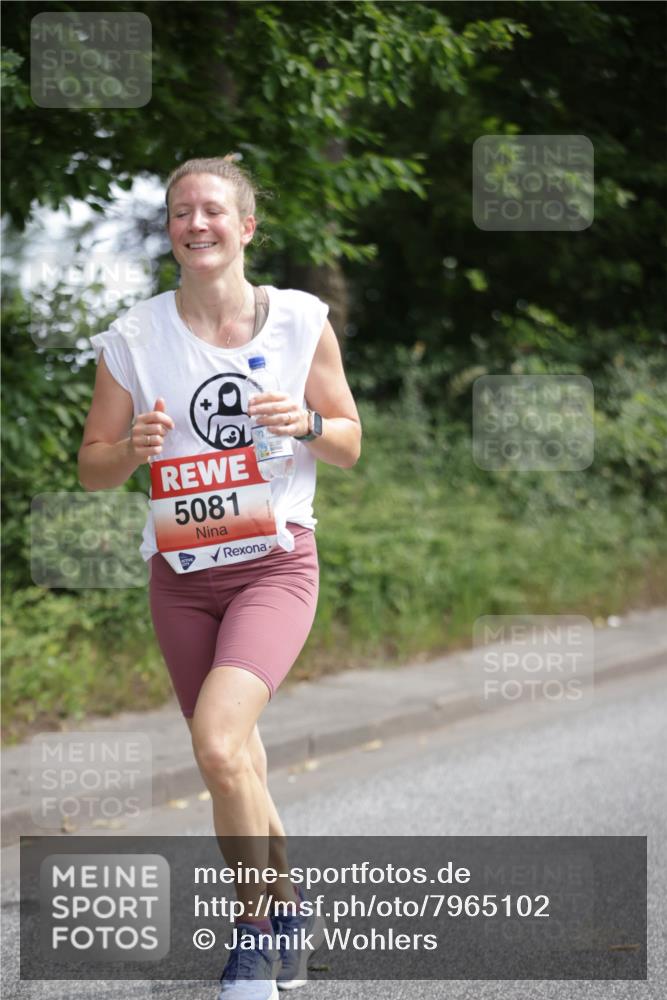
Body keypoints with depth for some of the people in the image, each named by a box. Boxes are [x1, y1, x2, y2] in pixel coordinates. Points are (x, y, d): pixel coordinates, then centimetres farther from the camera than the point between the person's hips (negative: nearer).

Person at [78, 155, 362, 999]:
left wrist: (304, 422, -13)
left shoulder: (302, 320, -1)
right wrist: (133, 449, -18)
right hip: (181, 574, 3)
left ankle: (258, 926, -6)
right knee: (232, 761, 11)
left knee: (218, 741, -24)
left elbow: (350, 445, 8)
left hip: (276, 561, -3)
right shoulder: (134, 338, -1)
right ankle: (285, 909, 36)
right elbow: (92, 467, 4)